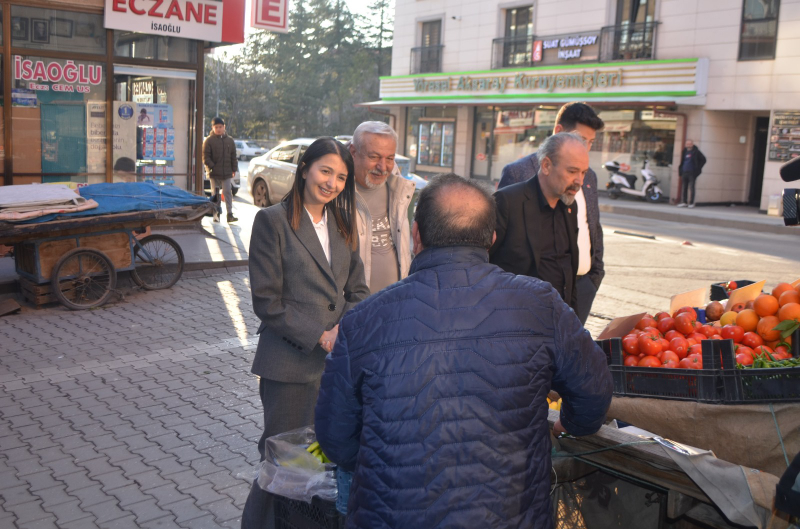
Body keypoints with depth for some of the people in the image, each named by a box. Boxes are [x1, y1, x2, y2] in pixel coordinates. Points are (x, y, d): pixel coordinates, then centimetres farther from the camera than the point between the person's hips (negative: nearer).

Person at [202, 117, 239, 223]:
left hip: (227, 172, 2)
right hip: (214, 173, -2)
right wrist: (211, 167, -14)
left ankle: (230, 214, -3)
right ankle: (216, 214, 12)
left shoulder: (229, 140, 9)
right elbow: (205, 156, -3)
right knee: (216, 193, 6)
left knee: (228, 192, -2)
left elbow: (233, 156, 13)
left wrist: (234, 169, 7)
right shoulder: (208, 140, 0)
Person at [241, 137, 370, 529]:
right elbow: (267, 301, -10)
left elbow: (356, 289, 13)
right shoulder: (272, 221, -6)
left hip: (338, 361, 5)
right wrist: (319, 337, -15)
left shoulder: (341, 224, 12)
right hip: (291, 363, -5)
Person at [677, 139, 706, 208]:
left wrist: (698, 168, -4)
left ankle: (691, 202, -1)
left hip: (692, 173, -5)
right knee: (684, 187, 5)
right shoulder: (684, 151, 13)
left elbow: (703, 160, 0)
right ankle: (684, 202, 10)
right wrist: (680, 170, 11)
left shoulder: (696, 152, -3)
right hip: (684, 172, 5)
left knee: (691, 188, -4)